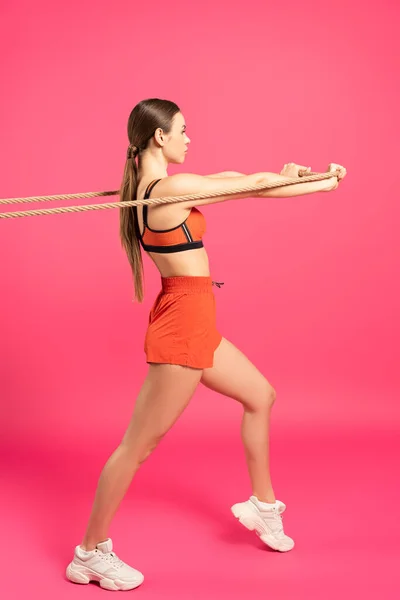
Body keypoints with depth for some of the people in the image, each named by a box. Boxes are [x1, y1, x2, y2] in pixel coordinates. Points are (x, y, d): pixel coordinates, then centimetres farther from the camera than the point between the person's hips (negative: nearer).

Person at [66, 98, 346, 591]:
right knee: (139, 445, 0)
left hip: (192, 323, 10)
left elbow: (226, 178, 17)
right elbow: (254, 187, -11)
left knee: (261, 396, 22)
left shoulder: (146, 188, 9)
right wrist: (322, 184, 1)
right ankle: (91, 554, 15)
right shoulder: (171, 188, -18)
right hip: (184, 322, -10)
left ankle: (262, 504, 37)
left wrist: (280, 175, 9)